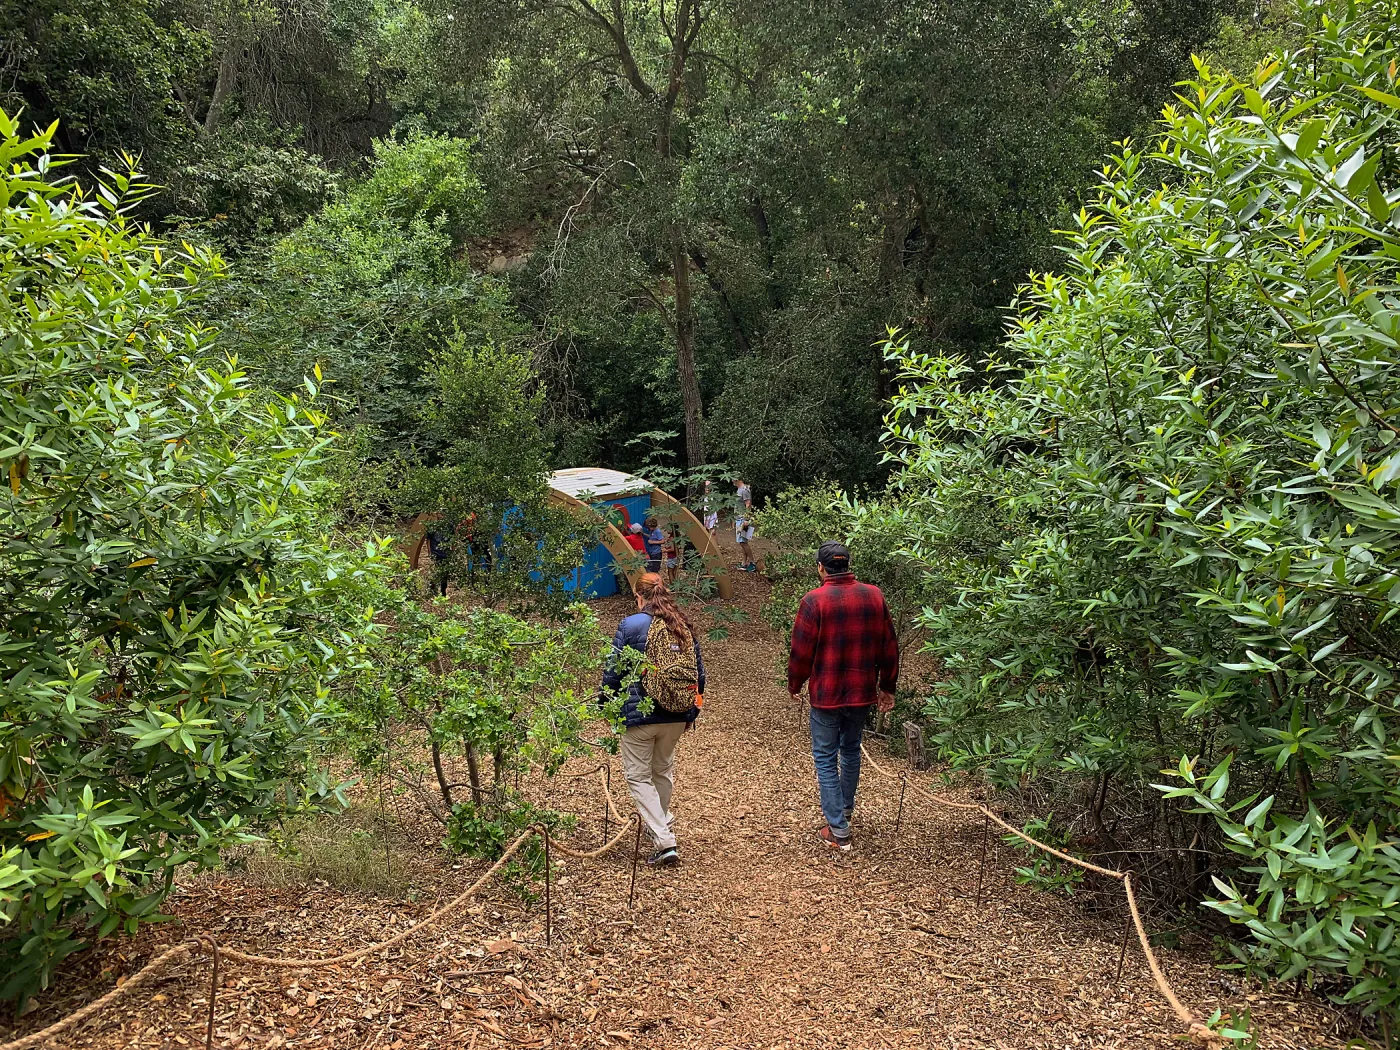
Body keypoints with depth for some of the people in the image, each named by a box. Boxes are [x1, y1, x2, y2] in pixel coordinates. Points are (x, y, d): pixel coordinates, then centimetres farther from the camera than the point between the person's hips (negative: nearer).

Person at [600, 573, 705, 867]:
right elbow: (699, 672, 11)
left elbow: (613, 671, -8)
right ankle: (661, 824, 42)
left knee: (639, 776, 4)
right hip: (676, 717, 5)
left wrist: (605, 704, 7)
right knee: (664, 771, 24)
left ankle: (665, 842, -6)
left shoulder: (630, 626, -10)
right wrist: (693, 711, 21)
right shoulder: (685, 627, 4)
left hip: (638, 715, -5)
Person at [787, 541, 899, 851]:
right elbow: (889, 646, 5)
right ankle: (845, 805, 44)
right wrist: (888, 686, 16)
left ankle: (838, 832, 6)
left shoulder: (815, 601, -16)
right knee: (851, 749, 24)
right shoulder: (874, 596, -2)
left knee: (826, 758, 6)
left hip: (826, 694, -5)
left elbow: (801, 651, -12)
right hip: (863, 693, 5)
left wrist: (795, 685, 5)